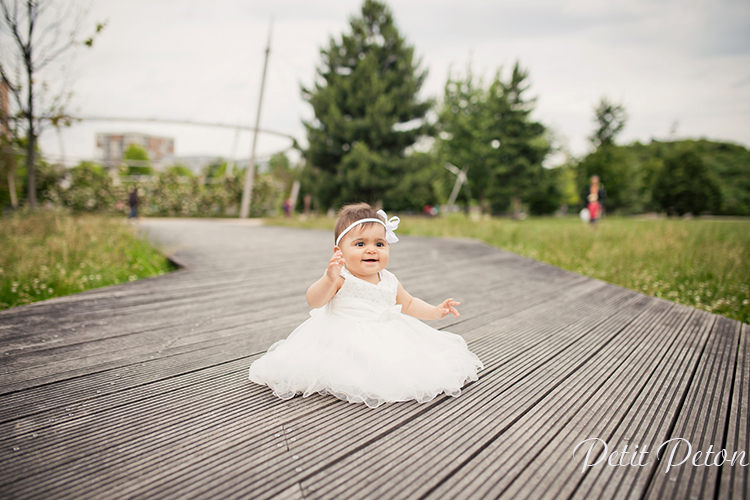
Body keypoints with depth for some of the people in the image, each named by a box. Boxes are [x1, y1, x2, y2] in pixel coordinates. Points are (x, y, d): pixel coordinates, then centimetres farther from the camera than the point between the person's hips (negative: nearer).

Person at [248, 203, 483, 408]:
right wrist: (329, 279, -38)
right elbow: (314, 301, -20)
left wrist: (435, 311, 15)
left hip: (384, 338, 6)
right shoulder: (341, 277, -8)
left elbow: (408, 304, 27)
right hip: (344, 338, -6)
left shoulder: (389, 282, 10)